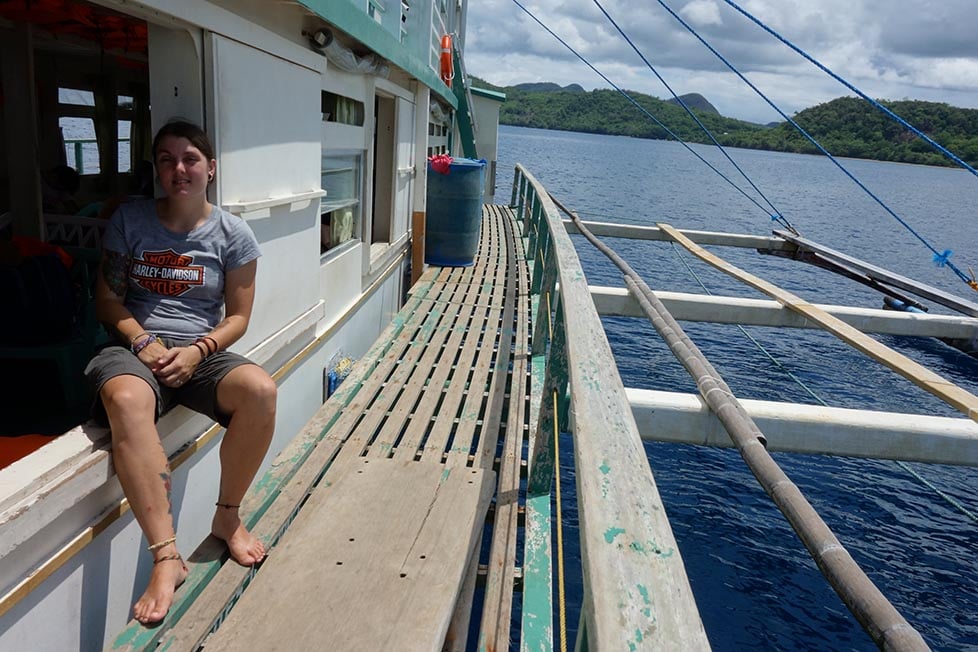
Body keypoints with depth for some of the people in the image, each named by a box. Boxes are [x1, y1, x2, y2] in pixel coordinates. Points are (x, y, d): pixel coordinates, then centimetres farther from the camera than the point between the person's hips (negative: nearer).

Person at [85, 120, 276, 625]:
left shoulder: (233, 234, 5)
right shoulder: (129, 221, 7)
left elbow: (238, 317, 5)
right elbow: (107, 300, 7)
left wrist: (197, 352, -13)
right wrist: (142, 341, -12)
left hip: (202, 352, 1)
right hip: (135, 348, 0)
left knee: (260, 390, -32)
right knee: (126, 400, -38)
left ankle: (227, 517, -8)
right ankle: (166, 556, -36)